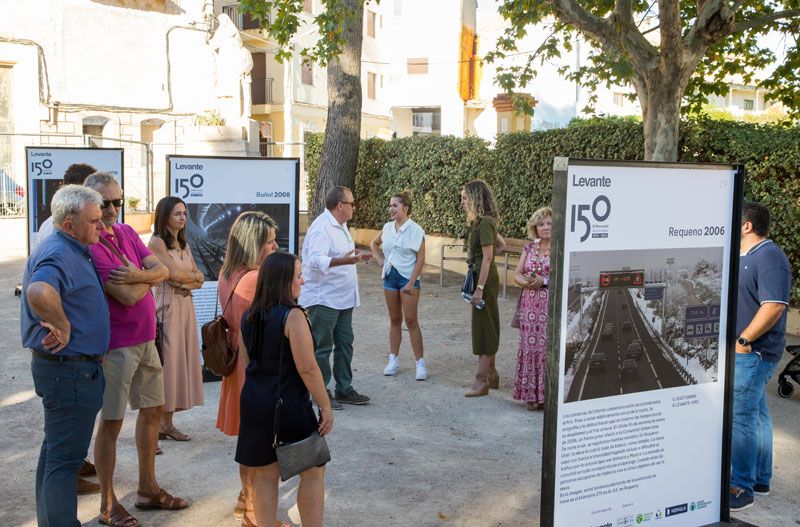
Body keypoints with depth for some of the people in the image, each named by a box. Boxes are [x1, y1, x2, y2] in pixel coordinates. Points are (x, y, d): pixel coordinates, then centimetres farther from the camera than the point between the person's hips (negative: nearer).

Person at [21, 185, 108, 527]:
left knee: (55, 452, 20)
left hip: (63, 367, 11)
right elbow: (39, 292, -43)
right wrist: (63, 326, -29)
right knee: (65, 458, -4)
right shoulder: (60, 254, -22)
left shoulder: (72, 251, 11)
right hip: (71, 368, -11)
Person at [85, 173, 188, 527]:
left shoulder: (126, 232, 7)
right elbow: (128, 295, -24)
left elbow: (162, 270, 0)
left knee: (152, 411, 17)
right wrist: (147, 277, -5)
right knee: (111, 422, 2)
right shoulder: (90, 245, -19)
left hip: (145, 339, 9)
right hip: (115, 346, -9)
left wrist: (138, 275, -19)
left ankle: (148, 490, 32)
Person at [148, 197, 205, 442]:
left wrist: (185, 281, -9)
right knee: (165, 361, -6)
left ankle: (168, 422, 13)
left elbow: (200, 279, 11)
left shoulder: (184, 245, 18)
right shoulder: (157, 242, -5)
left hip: (185, 307, 7)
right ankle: (156, 424, 1)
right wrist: (193, 276, 3)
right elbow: (174, 274, -14)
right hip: (166, 307, -7)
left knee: (181, 358, 7)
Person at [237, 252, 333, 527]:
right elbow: (307, 368, -19)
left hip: (254, 404, 7)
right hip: (289, 406, -6)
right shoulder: (293, 316, -17)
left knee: (265, 475, 15)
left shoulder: (249, 316, 5)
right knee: (313, 472, 9)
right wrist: (326, 406, -12)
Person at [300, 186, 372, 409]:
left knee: (345, 344, 15)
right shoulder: (321, 227, -19)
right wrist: (344, 260, -45)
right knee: (322, 348, 0)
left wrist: (358, 256, 23)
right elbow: (316, 260, -33)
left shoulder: (340, 225, 14)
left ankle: (344, 389, 26)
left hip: (343, 298, 10)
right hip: (323, 299, -10)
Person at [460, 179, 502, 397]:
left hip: (485, 278, -10)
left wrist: (480, 288, -24)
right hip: (479, 275, 10)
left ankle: (482, 380, -1)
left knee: (484, 327, -6)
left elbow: (487, 257, -22)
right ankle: (491, 373, 26)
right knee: (486, 326, 16)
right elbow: (500, 243, 20)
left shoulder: (484, 223, -17)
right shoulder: (481, 221, 11)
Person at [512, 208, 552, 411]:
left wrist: (544, 281, -17)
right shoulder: (529, 248, 13)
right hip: (530, 305, 5)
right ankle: (531, 394, 13)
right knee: (529, 346, 4)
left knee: (549, 347, -7)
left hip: (552, 304, -5)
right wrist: (526, 282, -9)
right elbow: (517, 274, 12)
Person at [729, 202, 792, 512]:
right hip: (742, 353, 10)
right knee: (757, 415, 16)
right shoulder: (742, 256, 15)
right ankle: (761, 480, 27)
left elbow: (774, 306, -24)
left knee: (740, 419, -8)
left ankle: (742, 488, -1)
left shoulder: (769, 257, -15)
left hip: (752, 354, -10)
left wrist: (742, 340, -22)